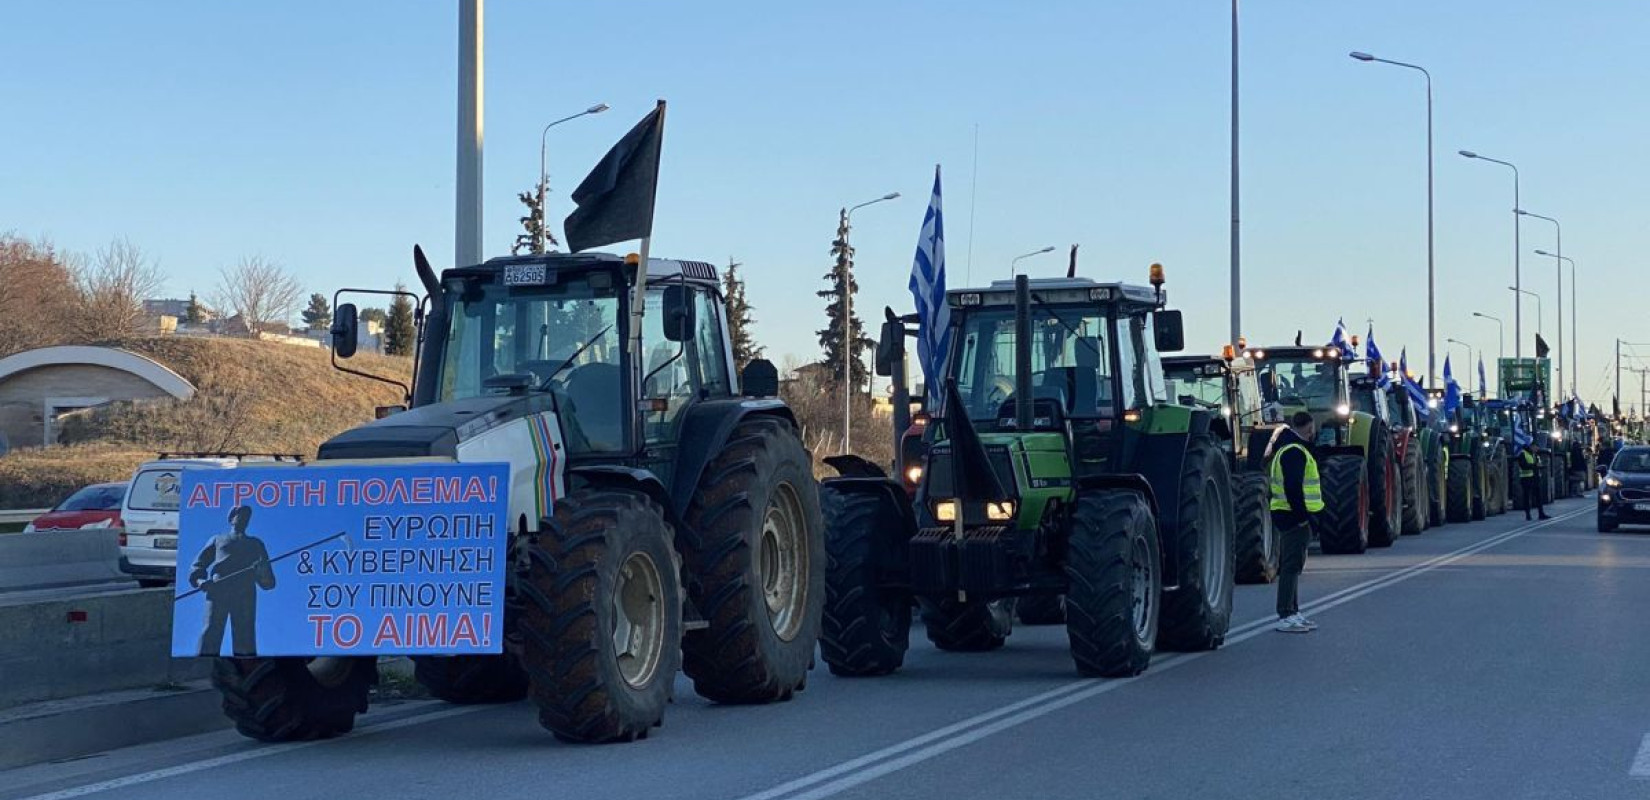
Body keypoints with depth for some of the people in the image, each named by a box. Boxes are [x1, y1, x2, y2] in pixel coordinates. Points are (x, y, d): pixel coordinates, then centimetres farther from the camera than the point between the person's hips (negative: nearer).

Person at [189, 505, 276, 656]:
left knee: (245, 636, -10)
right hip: (217, 590, -1)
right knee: (211, 632, -14)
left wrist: (263, 574, -7)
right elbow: (198, 565, 18)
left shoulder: (256, 543, 28)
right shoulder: (217, 540, 28)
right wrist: (199, 580, -5)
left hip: (245, 593, 1)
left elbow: (268, 582, 18)